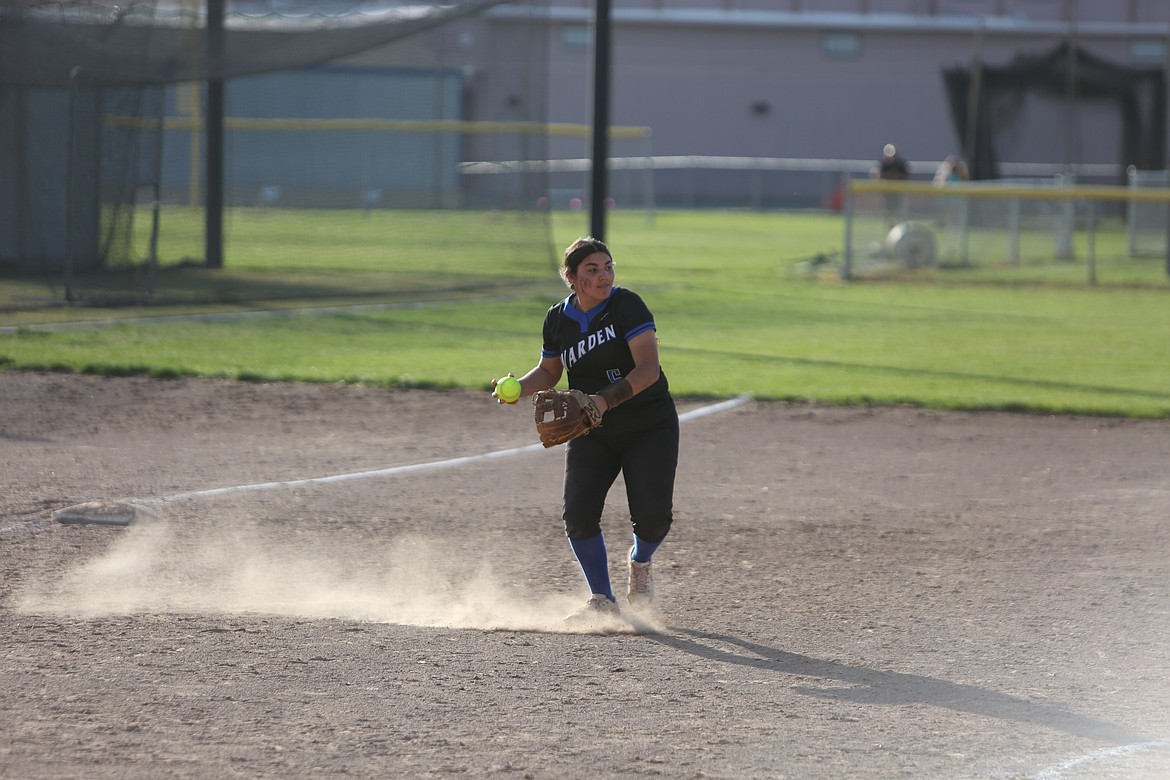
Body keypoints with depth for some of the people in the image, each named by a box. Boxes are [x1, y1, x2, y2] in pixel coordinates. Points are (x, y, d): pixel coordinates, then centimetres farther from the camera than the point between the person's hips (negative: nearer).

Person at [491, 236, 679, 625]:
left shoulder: (627, 305, -15)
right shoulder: (558, 319, 0)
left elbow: (648, 369, -23)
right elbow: (549, 372, 15)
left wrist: (606, 399, -35)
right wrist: (518, 388, -6)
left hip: (649, 426, -4)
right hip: (591, 433, 4)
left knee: (653, 516, -15)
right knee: (579, 513, -14)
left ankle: (640, 563, 22)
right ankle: (603, 601, 3)